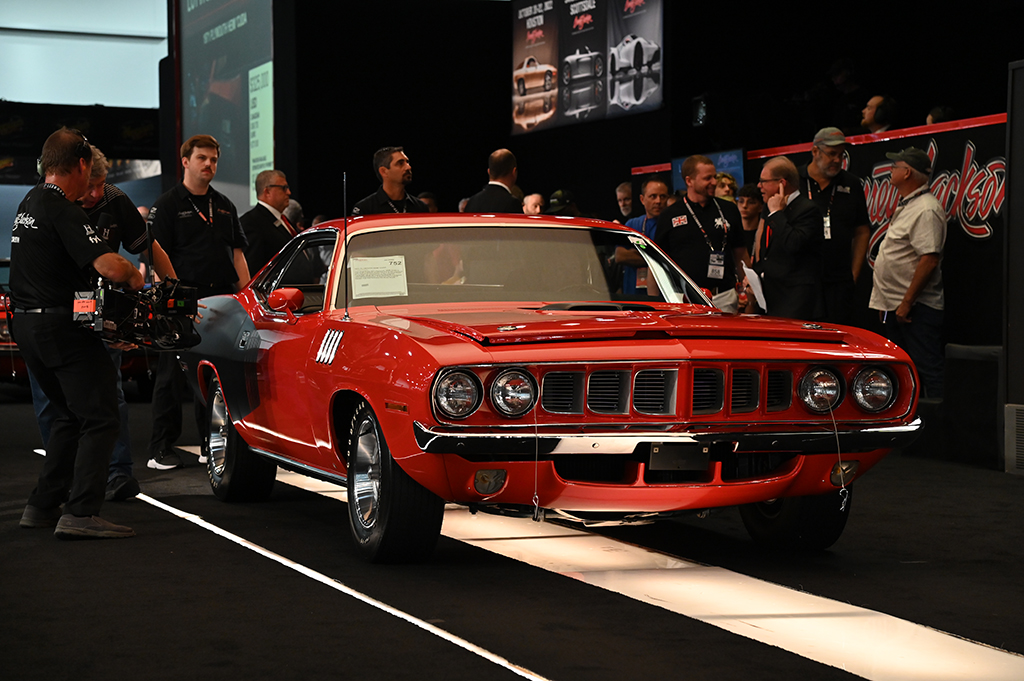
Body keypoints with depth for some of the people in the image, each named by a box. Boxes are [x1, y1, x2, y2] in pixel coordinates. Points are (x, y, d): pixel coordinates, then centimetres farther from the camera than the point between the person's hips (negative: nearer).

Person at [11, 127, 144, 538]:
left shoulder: (29, 203, 14)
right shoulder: (62, 210, -17)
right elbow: (109, 266, -28)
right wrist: (134, 277, -6)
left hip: (25, 323, 10)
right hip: (61, 327, -10)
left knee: (71, 415, 20)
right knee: (99, 418, -7)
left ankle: (43, 505, 20)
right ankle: (80, 513, -15)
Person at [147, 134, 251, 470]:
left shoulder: (224, 206, 17)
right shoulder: (167, 205, -1)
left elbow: (237, 253, 18)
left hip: (222, 298, 5)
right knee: (172, 375, -2)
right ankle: (162, 448, 3)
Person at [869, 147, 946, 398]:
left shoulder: (926, 210, -17)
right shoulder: (906, 206, 17)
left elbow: (929, 260, -25)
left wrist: (907, 302, -24)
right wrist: (886, 303, 20)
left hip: (916, 308, -11)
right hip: (895, 306, 11)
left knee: (927, 371, -9)